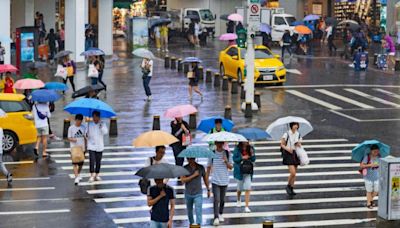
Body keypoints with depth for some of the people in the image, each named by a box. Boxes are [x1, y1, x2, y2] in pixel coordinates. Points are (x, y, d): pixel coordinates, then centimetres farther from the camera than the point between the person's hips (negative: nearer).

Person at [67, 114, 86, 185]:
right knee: (75, 163, -12)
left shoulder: (83, 127, 5)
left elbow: (85, 137, 11)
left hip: (82, 147, 4)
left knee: (81, 163, 12)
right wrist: (73, 139, -25)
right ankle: (76, 177, -17)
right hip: (74, 147, -4)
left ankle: (78, 175, 35)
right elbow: (69, 138, -4)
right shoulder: (71, 128, -5)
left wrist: (85, 146, 8)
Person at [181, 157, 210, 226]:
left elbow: (205, 178, 8)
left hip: (198, 194, -1)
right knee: (189, 211, 19)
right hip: (188, 194, 1)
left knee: (198, 211, -12)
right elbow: (183, 180, -19)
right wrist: (194, 175, -23)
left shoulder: (201, 167, -5)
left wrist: (208, 189, 13)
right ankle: (191, 223, 41)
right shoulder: (185, 168, -9)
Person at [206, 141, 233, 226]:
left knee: (222, 199, 14)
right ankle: (216, 217, -16)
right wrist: (207, 179, 3)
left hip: (224, 180, 2)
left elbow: (231, 167, 3)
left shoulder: (227, 153, 1)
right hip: (215, 180, -2)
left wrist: (226, 161, -18)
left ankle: (220, 214, 33)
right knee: (216, 199, -13)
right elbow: (209, 167, 4)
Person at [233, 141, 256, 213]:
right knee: (240, 188, 15)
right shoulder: (237, 149, -8)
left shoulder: (250, 148, -1)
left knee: (248, 189, -10)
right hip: (239, 171, -1)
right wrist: (242, 158, -20)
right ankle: (238, 200, 47)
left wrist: (252, 154, -17)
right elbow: (234, 159, -8)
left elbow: (253, 160, 2)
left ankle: (247, 207, -8)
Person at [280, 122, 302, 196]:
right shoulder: (286, 134, -8)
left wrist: (299, 145, -9)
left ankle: (291, 189, 16)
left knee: (294, 173, 6)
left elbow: (299, 145, 14)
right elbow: (282, 145, -3)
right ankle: (288, 186, 7)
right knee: (293, 173, -14)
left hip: (296, 154, 5)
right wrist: (287, 148, -21)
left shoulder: (298, 135, 7)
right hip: (288, 154, -5)